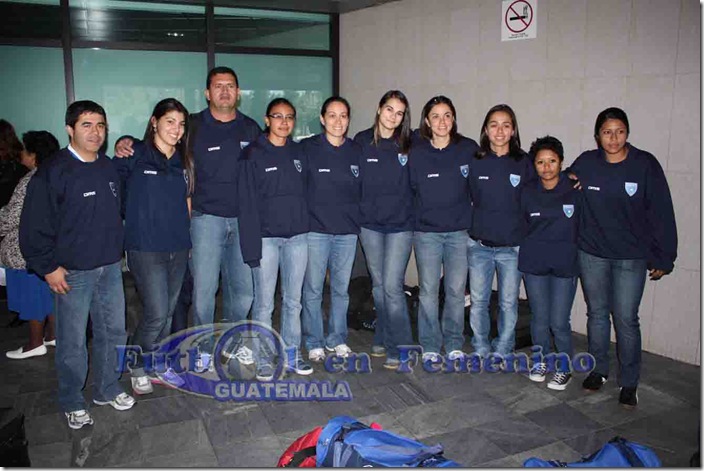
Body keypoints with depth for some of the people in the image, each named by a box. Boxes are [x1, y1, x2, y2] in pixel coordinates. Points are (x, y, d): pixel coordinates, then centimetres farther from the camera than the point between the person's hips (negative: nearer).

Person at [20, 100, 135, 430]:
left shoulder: (109, 168, 7)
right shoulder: (52, 172, -12)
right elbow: (34, 226, -11)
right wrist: (48, 268, -11)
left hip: (110, 268, 6)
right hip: (71, 273, -5)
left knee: (113, 332, 14)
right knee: (72, 342, 6)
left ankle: (107, 389, 34)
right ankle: (72, 403, 25)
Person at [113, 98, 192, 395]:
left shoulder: (183, 161, 10)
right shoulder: (134, 155, -7)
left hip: (178, 248, 5)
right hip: (145, 248, -5)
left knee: (167, 312, 13)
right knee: (156, 313, -7)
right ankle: (138, 368, 18)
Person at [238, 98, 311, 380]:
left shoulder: (299, 153, 11)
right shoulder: (253, 155, -3)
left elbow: (306, 193, 13)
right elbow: (248, 204, -8)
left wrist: (310, 230, 5)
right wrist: (252, 245, -14)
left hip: (297, 237, 4)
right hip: (267, 237, -4)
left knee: (293, 301, 11)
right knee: (264, 303, 2)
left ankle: (291, 354, 25)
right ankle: (263, 359, 17)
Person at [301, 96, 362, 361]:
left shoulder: (357, 152, 7)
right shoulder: (307, 148, -2)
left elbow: (363, 190, 13)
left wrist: (358, 219, 8)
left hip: (347, 232, 3)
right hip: (315, 230, -3)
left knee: (341, 289, 11)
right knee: (313, 289, 3)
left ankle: (337, 339, 26)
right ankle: (314, 342, 17)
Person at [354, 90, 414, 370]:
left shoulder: (409, 145, -1)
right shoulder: (361, 141, 1)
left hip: (401, 224, -2)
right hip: (370, 224, 2)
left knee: (392, 286, -7)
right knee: (378, 286, 13)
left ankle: (399, 347, 6)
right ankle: (383, 339, 28)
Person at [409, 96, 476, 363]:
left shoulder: (469, 149, -2)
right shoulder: (416, 153, -2)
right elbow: (410, 190, 6)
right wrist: (417, 219, 2)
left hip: (460, 232, 1)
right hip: (426, 232, 0)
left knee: (456, 290, 7)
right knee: (428, 291, 4)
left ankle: (454, 344, 23)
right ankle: (430, 346, 18)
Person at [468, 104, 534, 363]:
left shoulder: (524, 163, -2)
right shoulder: (474, 162, 0)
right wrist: (467, 230, 2)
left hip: (512, 247, 0)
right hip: (479, 246, 1)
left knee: (509, 303, 9)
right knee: (478, 301, 9)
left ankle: (502, 352, 26)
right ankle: (481, 350, 27)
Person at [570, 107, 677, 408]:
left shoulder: (645, 165, -8)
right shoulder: (585, 163, -4)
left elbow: (661, 214, -5)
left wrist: (663, 258, -4)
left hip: (631, 258, -2)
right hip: (591, 253, 2)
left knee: (626, 319, 1)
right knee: (597, 313, 14)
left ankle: (629, 382, 18)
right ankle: (598, 369, 31)